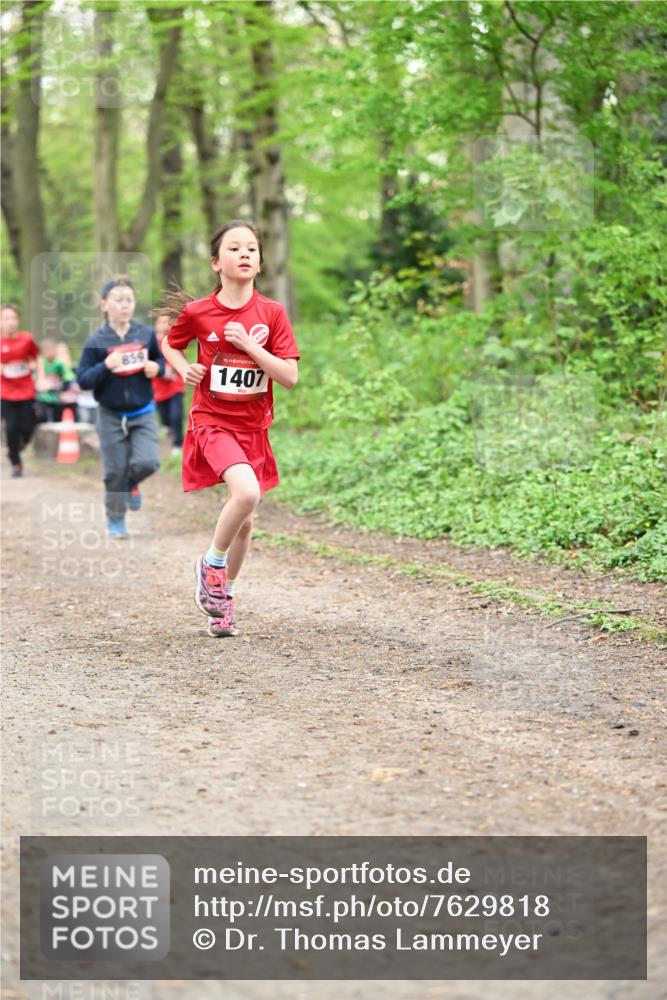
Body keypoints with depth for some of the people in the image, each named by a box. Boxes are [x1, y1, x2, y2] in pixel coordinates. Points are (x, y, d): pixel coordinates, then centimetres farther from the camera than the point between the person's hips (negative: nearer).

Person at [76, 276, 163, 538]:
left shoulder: (146, 334, -4)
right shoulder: (96, 342, -11)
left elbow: (159, 360, 13)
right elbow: (83, 380, -11)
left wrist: (156, 368, -10)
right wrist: (105, 366, -27)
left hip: (143, 413, 1)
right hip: (111, 416, -1)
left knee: (147, 462, -14)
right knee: (115, 471, 4)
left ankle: (132, 483, 22)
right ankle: (115, 521, 24)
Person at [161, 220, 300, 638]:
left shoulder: (272, 313, -4)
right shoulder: (197, 313, -6)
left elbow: (290, 377, -9)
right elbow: (169, 342, 15)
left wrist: (248, 344, -18)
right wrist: (184, 368, -4)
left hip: (254, 427, 3)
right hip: (212, 420, -3)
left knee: (246, 520, 10)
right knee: (247, 492, -28)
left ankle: (225, 594, 32)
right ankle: (212, 563, -3)